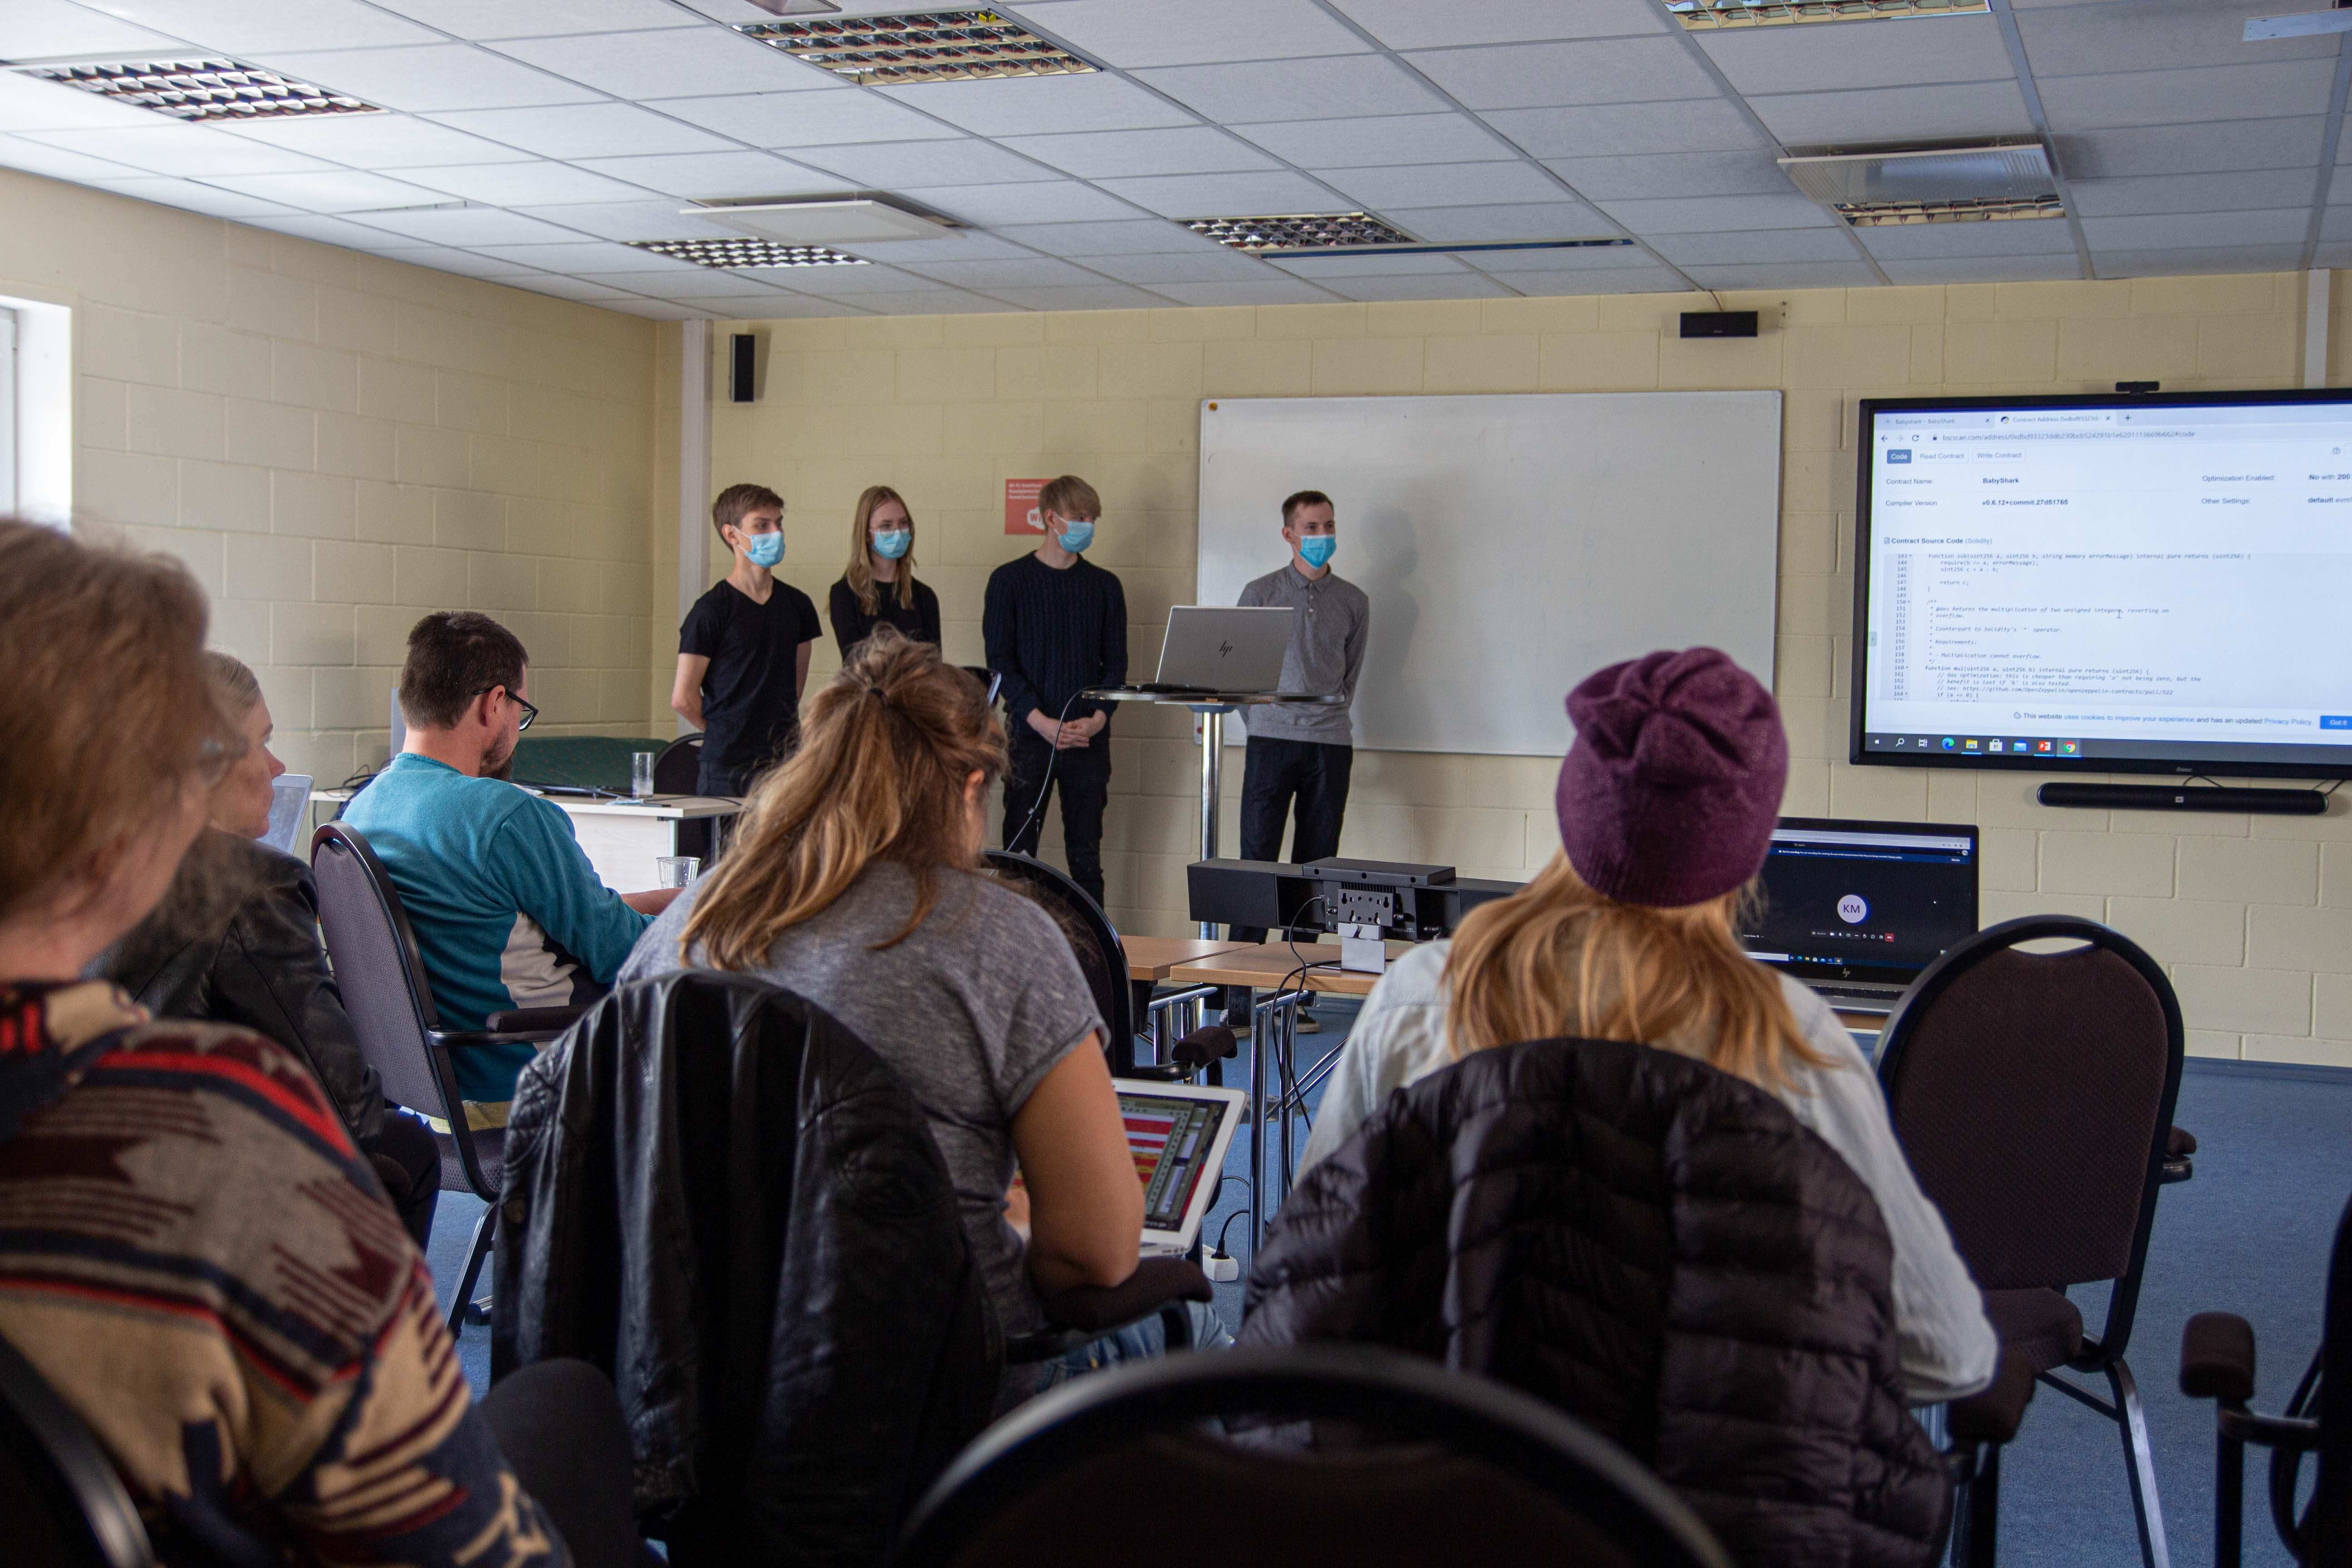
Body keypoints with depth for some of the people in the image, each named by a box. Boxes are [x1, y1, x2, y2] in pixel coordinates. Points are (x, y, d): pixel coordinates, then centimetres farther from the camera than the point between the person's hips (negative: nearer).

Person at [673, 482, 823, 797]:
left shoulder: (796, 605, 11)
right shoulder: (712, 609, -7)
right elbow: (683, 698, -6)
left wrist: (783, 730, 13)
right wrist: (725, 732, 6)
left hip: (786, 759, 5)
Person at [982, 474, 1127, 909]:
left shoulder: (1105, 586, 10)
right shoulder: (1010, 580, 2)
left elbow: (1115, 663, 9)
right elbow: (999, 661, -3)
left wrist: (1097, 719, -8)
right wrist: (1041, 722, -14)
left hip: (1089, 739, 2)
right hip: (1029, 735, -2)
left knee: (1086, 854, 4)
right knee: (1020, 849, -2)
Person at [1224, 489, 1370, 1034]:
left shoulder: (1353, 602, 11)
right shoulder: (1260, 595, 6)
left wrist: (1329, 718, 12)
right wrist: (1264, 726, 4)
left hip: (1330, 745, 2)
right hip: (1271, 742, -2)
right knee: (1257, 863, -6)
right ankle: (1238, 1000, -4)